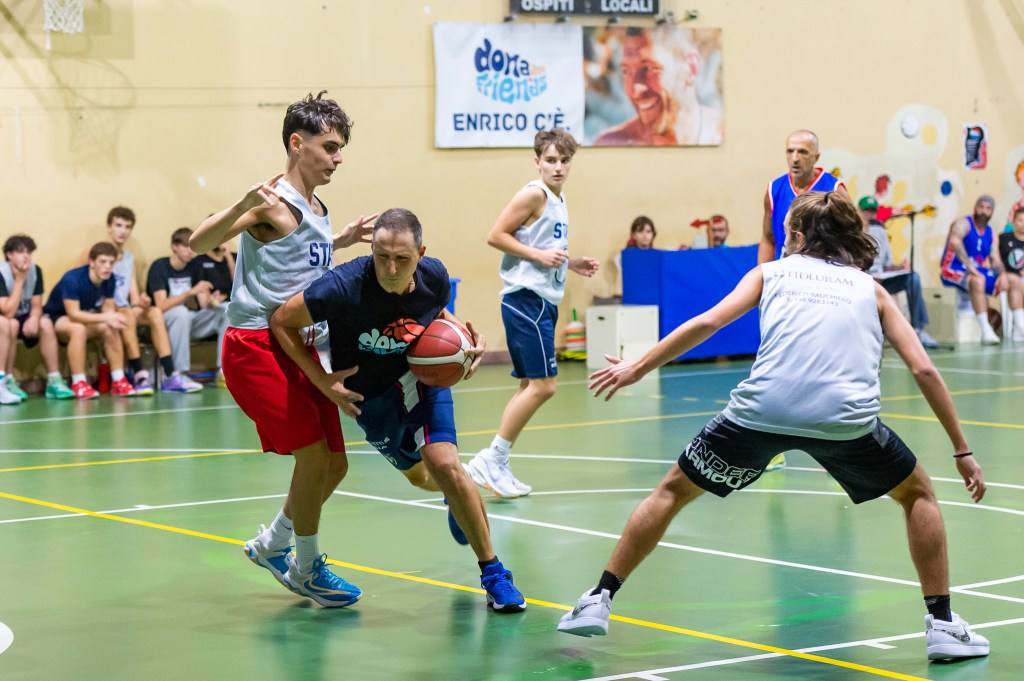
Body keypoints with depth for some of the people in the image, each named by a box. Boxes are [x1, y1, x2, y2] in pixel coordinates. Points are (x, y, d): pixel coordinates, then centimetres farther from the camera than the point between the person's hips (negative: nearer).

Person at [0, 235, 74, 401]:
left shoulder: (35, 271, -9)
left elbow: (36, 306, -4)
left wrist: (34, 318, -28)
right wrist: (19, 281, -30)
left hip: (23, 317, 5)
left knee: (46, 323, -22)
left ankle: (54, 381, -18)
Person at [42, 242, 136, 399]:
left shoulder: (109, 279, -10)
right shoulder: (72, 279, -30)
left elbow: (108, 308, -6)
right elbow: (73, 314, -34)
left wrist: (113, 319, -31)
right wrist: (106, 318, -42)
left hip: (84, 317, 6)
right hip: (54, 318, -6)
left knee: (111, 329, -20)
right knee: (78, 328, -37)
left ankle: (118, 381, -16)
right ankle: (78, 384, -33)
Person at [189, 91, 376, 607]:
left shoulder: (316, 208, 12)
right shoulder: (274, 202, -15)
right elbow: (198, 243, -25)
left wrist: (341, 240, 17)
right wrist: (244, 204, -40)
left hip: (298, 347, 9)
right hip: (255, 346, -9)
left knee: (334, 465, 9)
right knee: (313, 454, -13)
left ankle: (271, 544, 29)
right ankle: (308, 568, 4)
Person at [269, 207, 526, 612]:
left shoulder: (434, 277, -21)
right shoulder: (343, 288, -34)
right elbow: (282, 322, -19)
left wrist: (466, 339, -15)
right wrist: (322, 381, -24)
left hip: (423, 377, 0)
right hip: (370, 395, 0)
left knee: (444, 465, -19)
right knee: (418, 475, 17)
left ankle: (494, 574, -5)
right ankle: (455, 493, 58)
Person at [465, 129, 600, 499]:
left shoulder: (558, 201, 17)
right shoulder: (534, 194, -11)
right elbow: (496, 236, -15)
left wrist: (571, 264, 14)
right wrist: (540, 255, -20)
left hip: (543, 302, 10)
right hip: (527, 299, -10)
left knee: (531, 385, 11)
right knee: (543, 385, -13)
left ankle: (497, 466, 15)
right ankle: (490, 460, -10)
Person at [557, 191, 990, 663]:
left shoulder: (771, 273, 23)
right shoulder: (870, 288, 24)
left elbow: (707, 322, 10)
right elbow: (923, 369, 16)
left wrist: (637, 369, 18)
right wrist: (962, 451, 21)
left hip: (760, 410, 0)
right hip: (845, 419, 0)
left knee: (674, 490, 22)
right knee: (918, 494, 25)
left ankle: (598, 602, 21)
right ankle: (942, 626, 18)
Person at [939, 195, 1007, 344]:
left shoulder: (990, 233, 12)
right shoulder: (964, 223, -10)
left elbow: (995, 260, 8)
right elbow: (955, 241, -30)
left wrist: (1002, 274, -14)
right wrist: (969, 266, -38)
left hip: (976, 270, 8)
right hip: (954, 270, -8)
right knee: (978, 280, -37)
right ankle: (986, 331, -41)